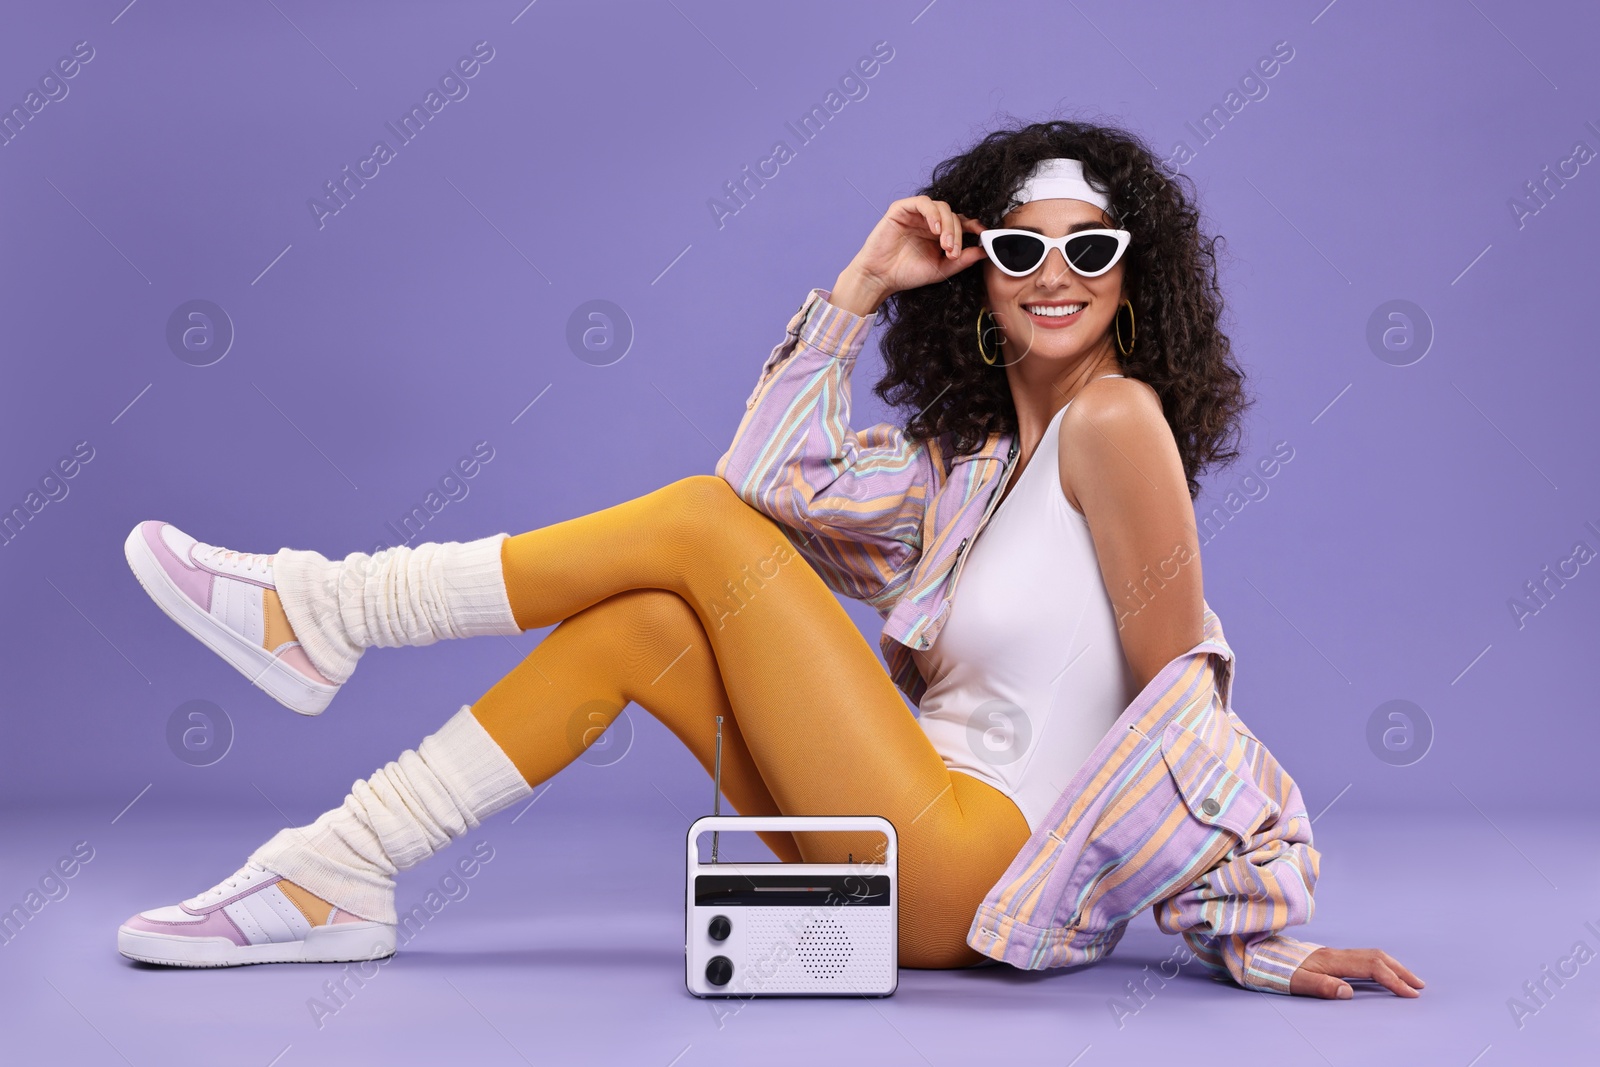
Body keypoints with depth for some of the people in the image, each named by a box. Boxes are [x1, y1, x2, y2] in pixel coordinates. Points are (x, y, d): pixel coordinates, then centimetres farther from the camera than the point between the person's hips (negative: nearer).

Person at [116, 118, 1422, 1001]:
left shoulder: (1116, 416, -8)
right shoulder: (972, 456, 15)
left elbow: (1181, 687, -11)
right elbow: (781, 477, 6)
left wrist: (1256, 934, -10)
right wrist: (863, 281, 3)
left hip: (980, 879, -8)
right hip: (921, 865, 8)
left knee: (703, 523, -10)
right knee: (641, 627, -3)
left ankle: (319, 614, -3)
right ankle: (339, 873, -1)